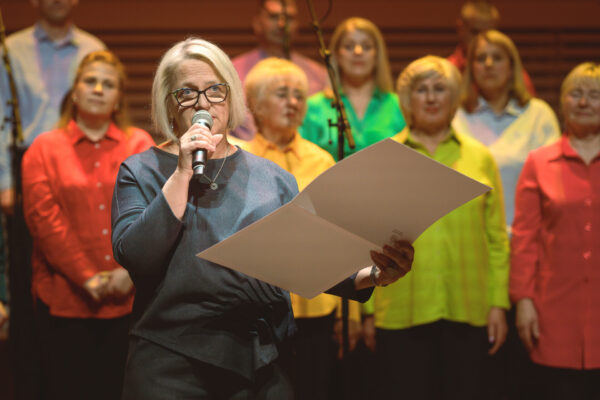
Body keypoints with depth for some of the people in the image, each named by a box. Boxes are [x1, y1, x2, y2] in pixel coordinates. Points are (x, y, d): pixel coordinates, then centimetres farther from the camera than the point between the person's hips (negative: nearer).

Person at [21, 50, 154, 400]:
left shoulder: (141, 145, 11)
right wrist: (86, 277, -13)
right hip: (65, 298, -1)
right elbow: (43, 216, -4)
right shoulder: (45, 148, 8)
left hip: (130, 296, 1)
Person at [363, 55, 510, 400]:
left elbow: (497, 239, 9)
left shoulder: (480, 158, 9)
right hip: (399, 313, -1)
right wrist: (367, 310, 2)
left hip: (467, 312, 1)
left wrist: (499, 303, 3)